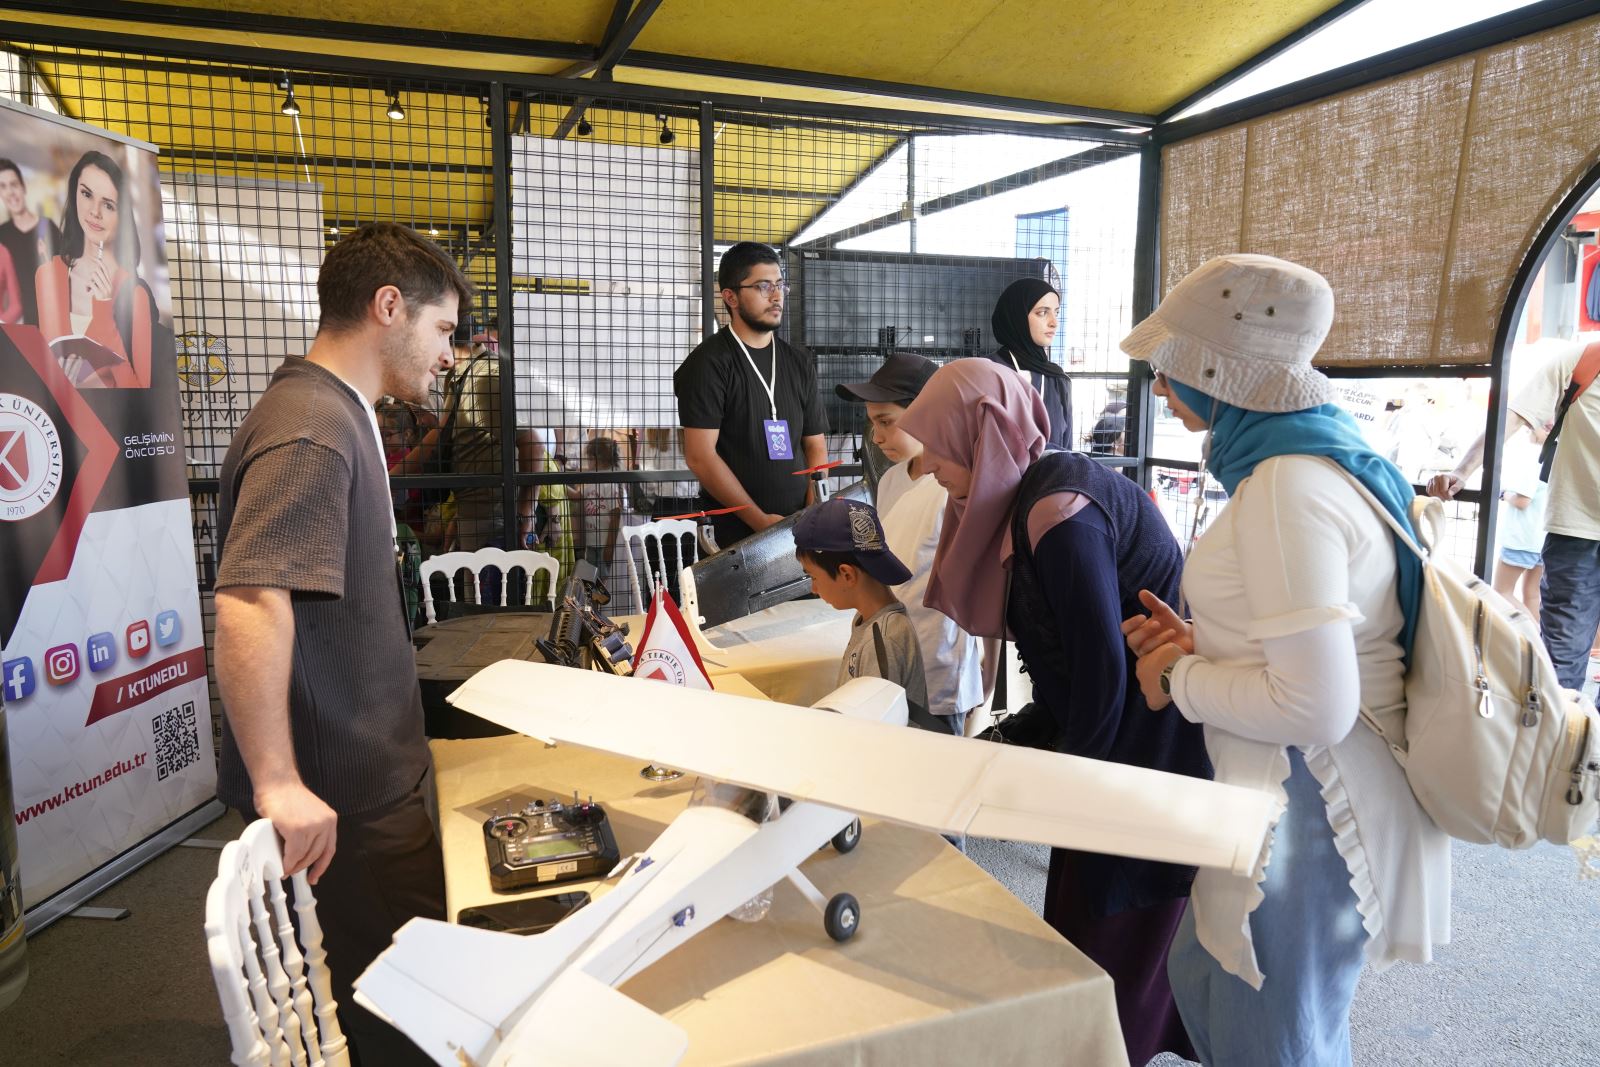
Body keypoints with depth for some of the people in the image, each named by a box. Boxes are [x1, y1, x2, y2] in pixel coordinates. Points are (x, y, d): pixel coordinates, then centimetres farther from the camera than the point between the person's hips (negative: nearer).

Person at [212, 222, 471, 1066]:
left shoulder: (335, 413, 12)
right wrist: (278, 783, -29)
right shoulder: (311, 430, -21)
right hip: (340, 795, -10)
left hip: (364, 771, 10)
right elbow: (248, 607, -31)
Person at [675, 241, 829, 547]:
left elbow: (815, 444, 9)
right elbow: (700, 456, -13)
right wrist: (760, 520, -16)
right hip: (738, 532, -4)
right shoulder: (709, 363, -7)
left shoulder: (800, 363, 10)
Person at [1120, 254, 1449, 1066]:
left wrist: (1178, 679, -14)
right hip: (1302, 796, 10)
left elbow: (1314, 707, -28)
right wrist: (1202, 648, 3)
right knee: (1203, 981, 25)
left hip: (1311, 814, -10)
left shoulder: (1286, 490, -24)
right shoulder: (1321, 453, 7)